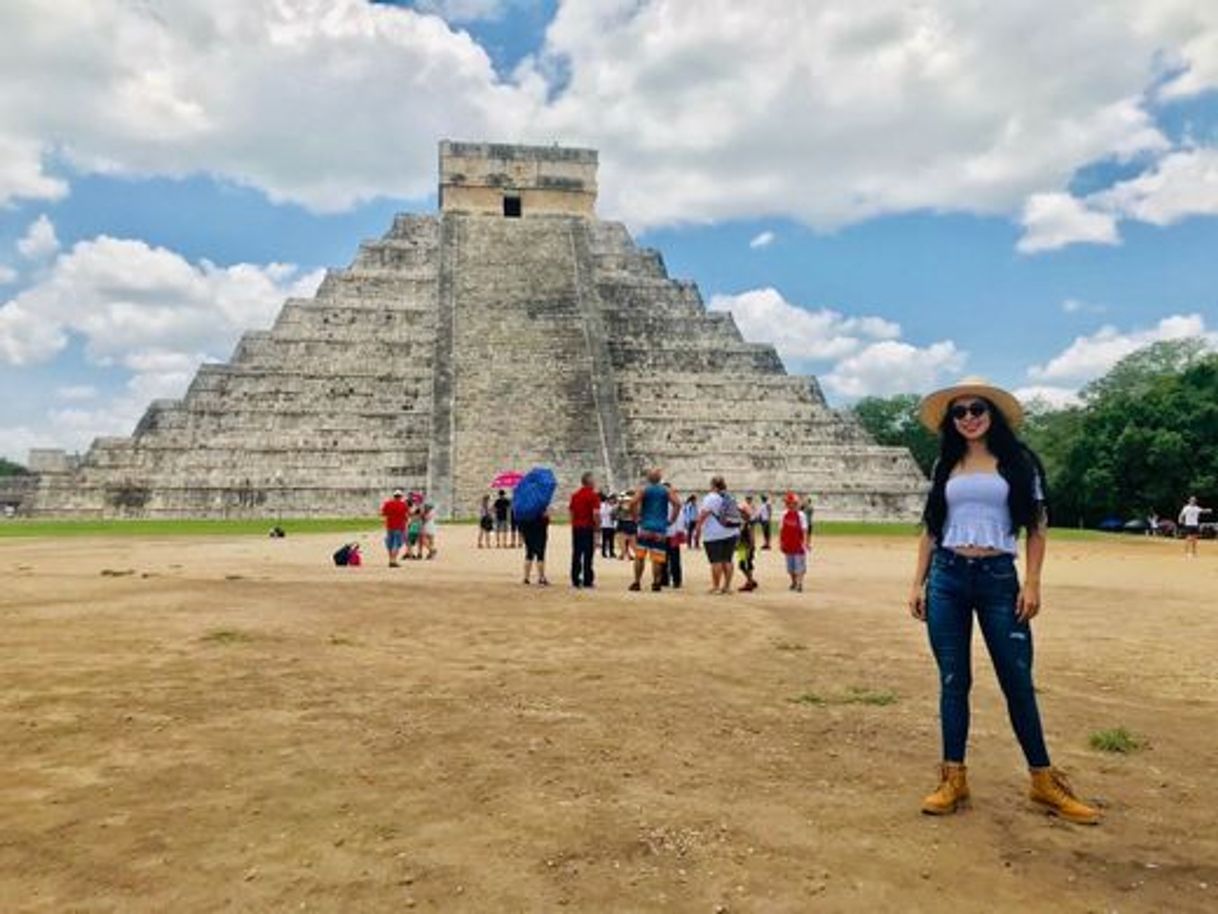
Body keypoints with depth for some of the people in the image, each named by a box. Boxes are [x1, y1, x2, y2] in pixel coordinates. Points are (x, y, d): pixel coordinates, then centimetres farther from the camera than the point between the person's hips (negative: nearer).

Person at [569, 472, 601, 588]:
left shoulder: (575, 495, 10)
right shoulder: (593, 495, -11)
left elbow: (571, 511, 13)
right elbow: (596, 513, -19)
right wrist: (598, 525, -7)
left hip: (576, 527, 6)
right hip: (588, 527, -6)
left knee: (576, 554, 9)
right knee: (588, 555, -1)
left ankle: (575, 580, 11)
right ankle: (587, 581, 1)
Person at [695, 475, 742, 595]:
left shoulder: (711, 498, -8)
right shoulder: (730, 498, 16)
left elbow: (703, 515, -14)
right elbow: (740, 510, 23)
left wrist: (697, 530, -12)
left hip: (715, 535, -7)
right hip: (731, 533, 7)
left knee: (716, 561, -5)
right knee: (727, 560, 11)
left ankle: (716, 586, -4)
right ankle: (727, 586, 12)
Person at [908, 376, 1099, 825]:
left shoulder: (1018, 461, 3)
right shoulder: (945, 465, 10)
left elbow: (1036, 525, 1)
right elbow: (930, 527, 11)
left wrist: (1032, 582, -8)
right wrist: (918, 582, 6)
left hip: (999, 577, -2)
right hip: (947, 577, 2)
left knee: (1018, 681, 2)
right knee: (953, 681, 5)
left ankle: (1044, 782, 17)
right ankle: (953, 779, 14)